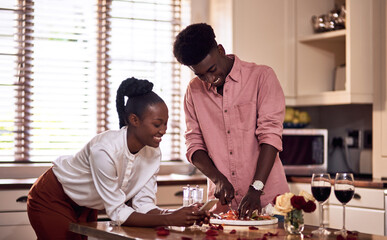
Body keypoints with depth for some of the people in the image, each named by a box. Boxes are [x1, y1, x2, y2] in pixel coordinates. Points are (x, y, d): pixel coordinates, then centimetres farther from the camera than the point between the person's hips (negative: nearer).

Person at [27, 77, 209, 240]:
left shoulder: (153, 153, -14)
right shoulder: (105, 150, -36)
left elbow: (144, 205, -13)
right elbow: (117, 213, -31)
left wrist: (178, 215, -31)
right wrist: (168, 220, -39)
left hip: (85, 206, 7)